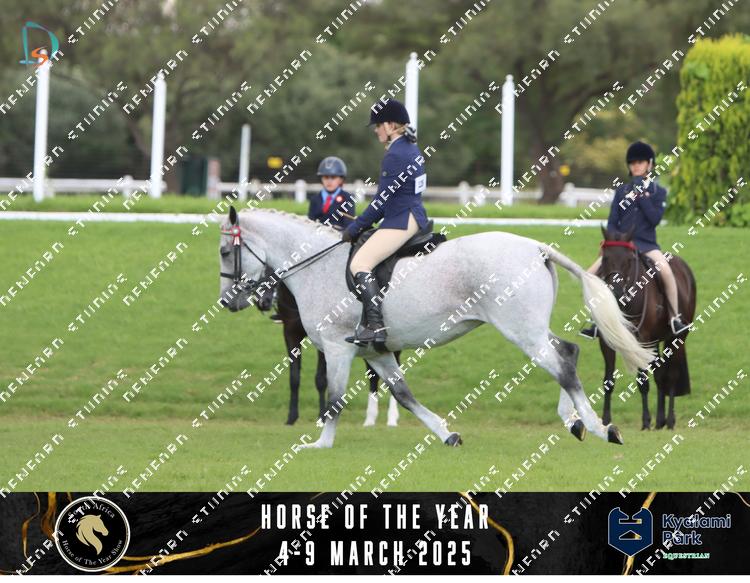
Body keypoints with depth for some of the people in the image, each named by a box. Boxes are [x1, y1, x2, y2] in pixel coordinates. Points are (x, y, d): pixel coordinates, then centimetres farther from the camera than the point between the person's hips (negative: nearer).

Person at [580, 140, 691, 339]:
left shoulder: (658, 192, 5)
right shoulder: (621, 190, 12)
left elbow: (655, 218, -9)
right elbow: (612, 221, 9)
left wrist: (642, 196, -13)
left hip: (646, 244, -3)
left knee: (665, 271, -32)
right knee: (590, 275, -10)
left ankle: (675, 318, -20)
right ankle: (597, 322, 4)